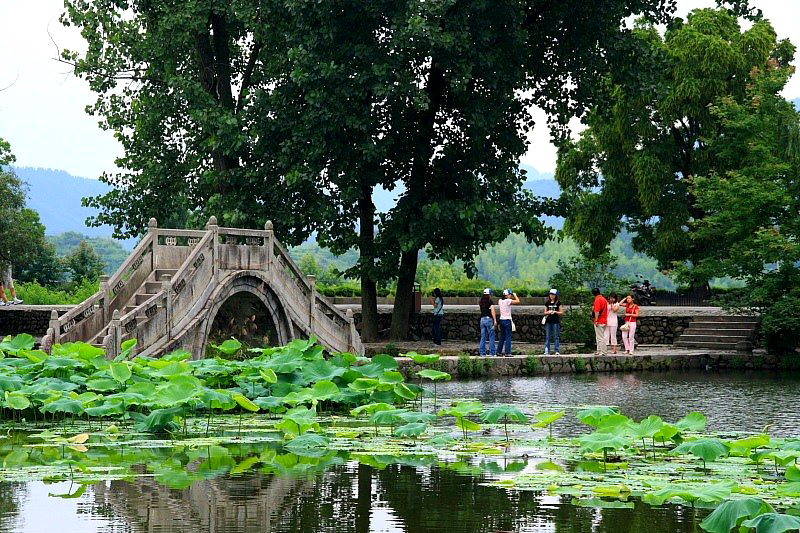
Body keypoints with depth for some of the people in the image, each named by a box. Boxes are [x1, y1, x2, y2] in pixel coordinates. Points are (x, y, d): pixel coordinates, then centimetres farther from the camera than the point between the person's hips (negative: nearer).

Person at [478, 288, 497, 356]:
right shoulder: (490, 301, -9)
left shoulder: (480, 302, 8)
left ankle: (482, 352, 7)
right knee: (491, 336, 0)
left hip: (482, 319, 6)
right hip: (489, 319, -6)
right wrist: (495, 320, -16)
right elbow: (492, 311, -15)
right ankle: (492, 352, -2)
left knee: (483, 337, 8)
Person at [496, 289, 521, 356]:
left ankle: (499, 351, 16)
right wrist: (515, 295, 4)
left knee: (502, 337, 15)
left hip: (501, 320, 7)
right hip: (507, 320, -7)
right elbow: (518, 301, -14)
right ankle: (507, 352, -7)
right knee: (508, 337, -3)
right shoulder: (508, 301, -13)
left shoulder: (500, 301, 7)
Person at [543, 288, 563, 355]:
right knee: (547, 337, 2)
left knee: (556, 337, -2)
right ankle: (546, 350, 3)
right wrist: (548, 312, -7)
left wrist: (555, 312, -13)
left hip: (556, 321, -3)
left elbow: (561, 312, 3)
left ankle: (557, 351, 0)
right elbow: (545, 312, 14)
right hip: (548, 321, 3)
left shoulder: (558, 303, 2)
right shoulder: (547, 303, 10)